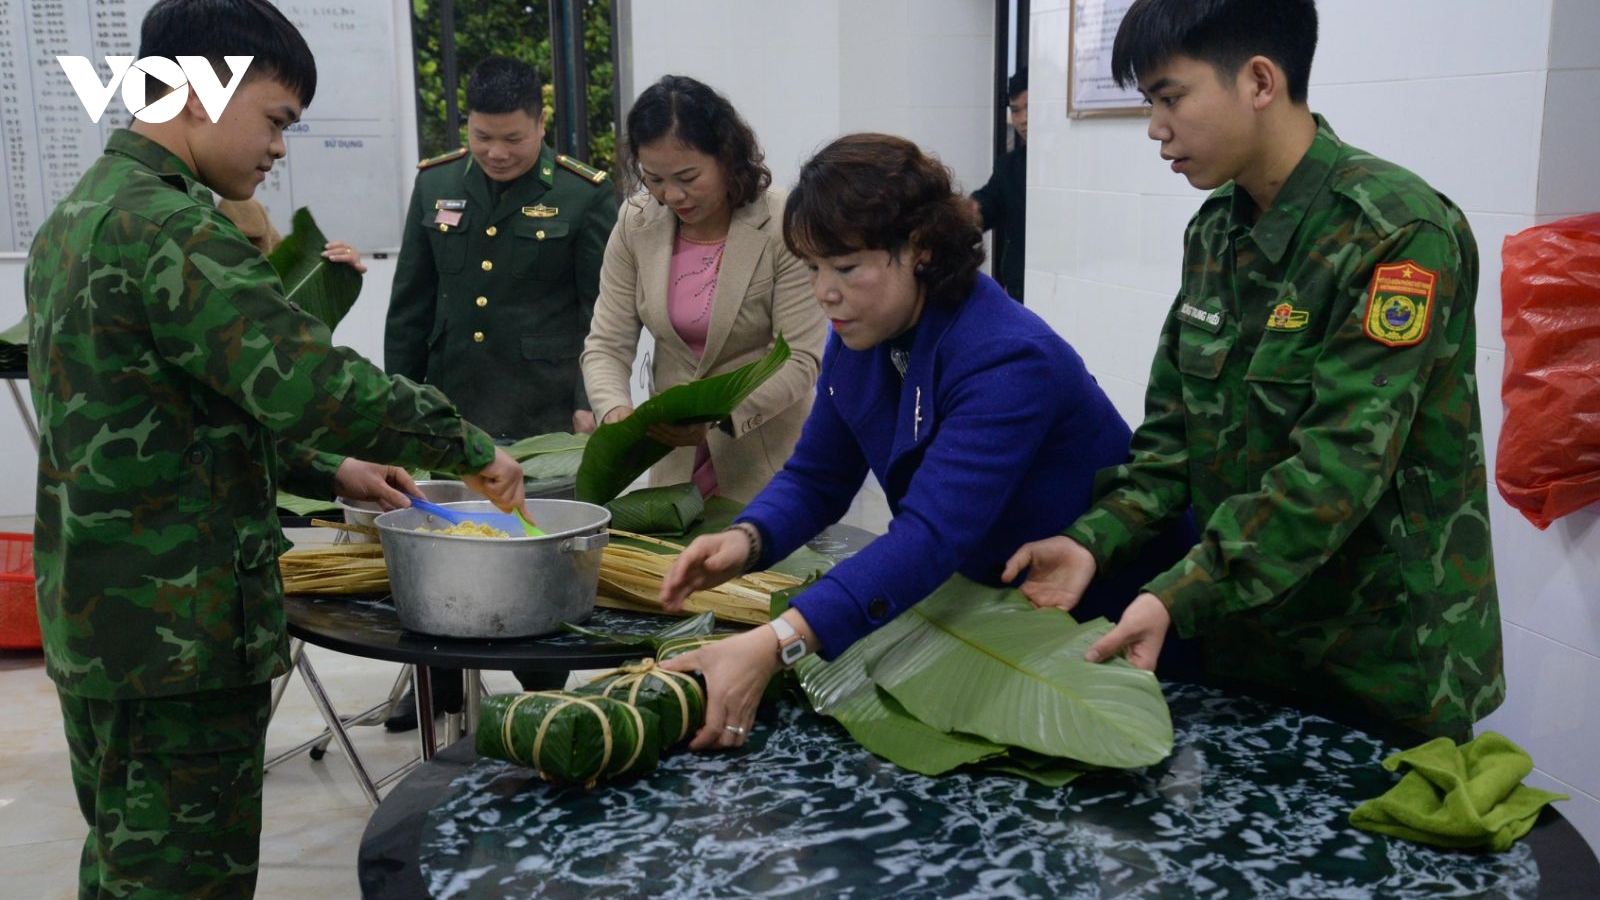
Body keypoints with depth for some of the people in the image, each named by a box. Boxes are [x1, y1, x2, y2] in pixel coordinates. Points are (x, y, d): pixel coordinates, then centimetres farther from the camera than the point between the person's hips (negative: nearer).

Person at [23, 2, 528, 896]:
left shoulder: (78, 217, 13)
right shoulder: (172, 230, -20)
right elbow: (311, 381, -28)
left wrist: (330, 471, 14)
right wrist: (472, 446, -15)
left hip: (95, 620, 10)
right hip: (179, 635, -10)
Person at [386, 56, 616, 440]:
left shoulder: (587, 194, -6)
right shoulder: (434, 182, 6)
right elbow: (411, 304, 11)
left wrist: (592, 402, -11)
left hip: (549, 414, -3)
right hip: (452, 413, 4)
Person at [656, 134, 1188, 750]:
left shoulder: (1009, 362, -33)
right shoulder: (858, 340, -8)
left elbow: (931, 535, -43)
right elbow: (815, 478, 0)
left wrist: (773, 647, -54)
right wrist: (747, 540, -23)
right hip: (986, 601, 6)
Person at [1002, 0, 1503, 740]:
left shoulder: (1401, 235, -20)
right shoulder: (1215, 230, 3)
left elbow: (1341, 463, -27)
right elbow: (1174, 426, 4)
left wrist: (1179, 597, -33)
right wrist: (1093, 541, -11)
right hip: (1240, 642, 7)